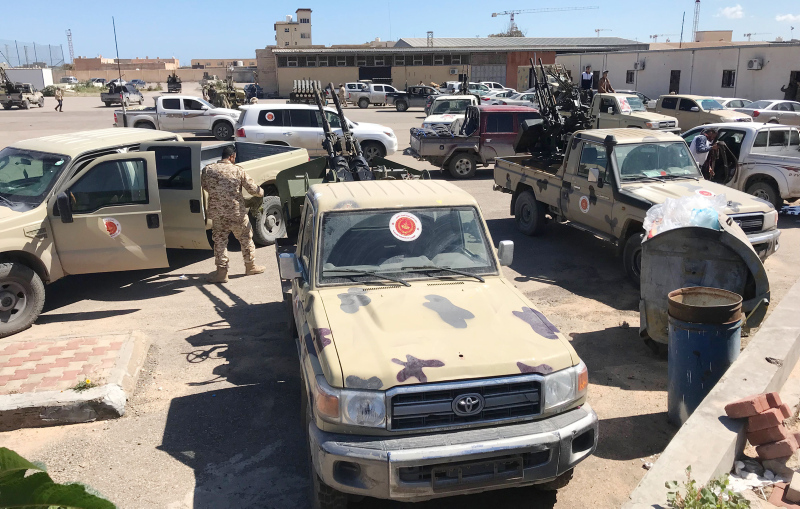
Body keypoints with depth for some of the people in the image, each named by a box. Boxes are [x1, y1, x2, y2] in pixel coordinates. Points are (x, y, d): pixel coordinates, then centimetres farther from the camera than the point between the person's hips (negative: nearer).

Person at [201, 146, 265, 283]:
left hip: (217, 213, 1)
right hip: (237, 212, -1)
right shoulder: (238, 170, -5)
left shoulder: (208, 169, -1)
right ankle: (250, 266, 27)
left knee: (219, 241, 9)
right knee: (245, 238, 16)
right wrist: (261, 192, 20)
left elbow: (204, 185, 15)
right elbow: (252, 188, -2)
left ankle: (222, 272, 7)